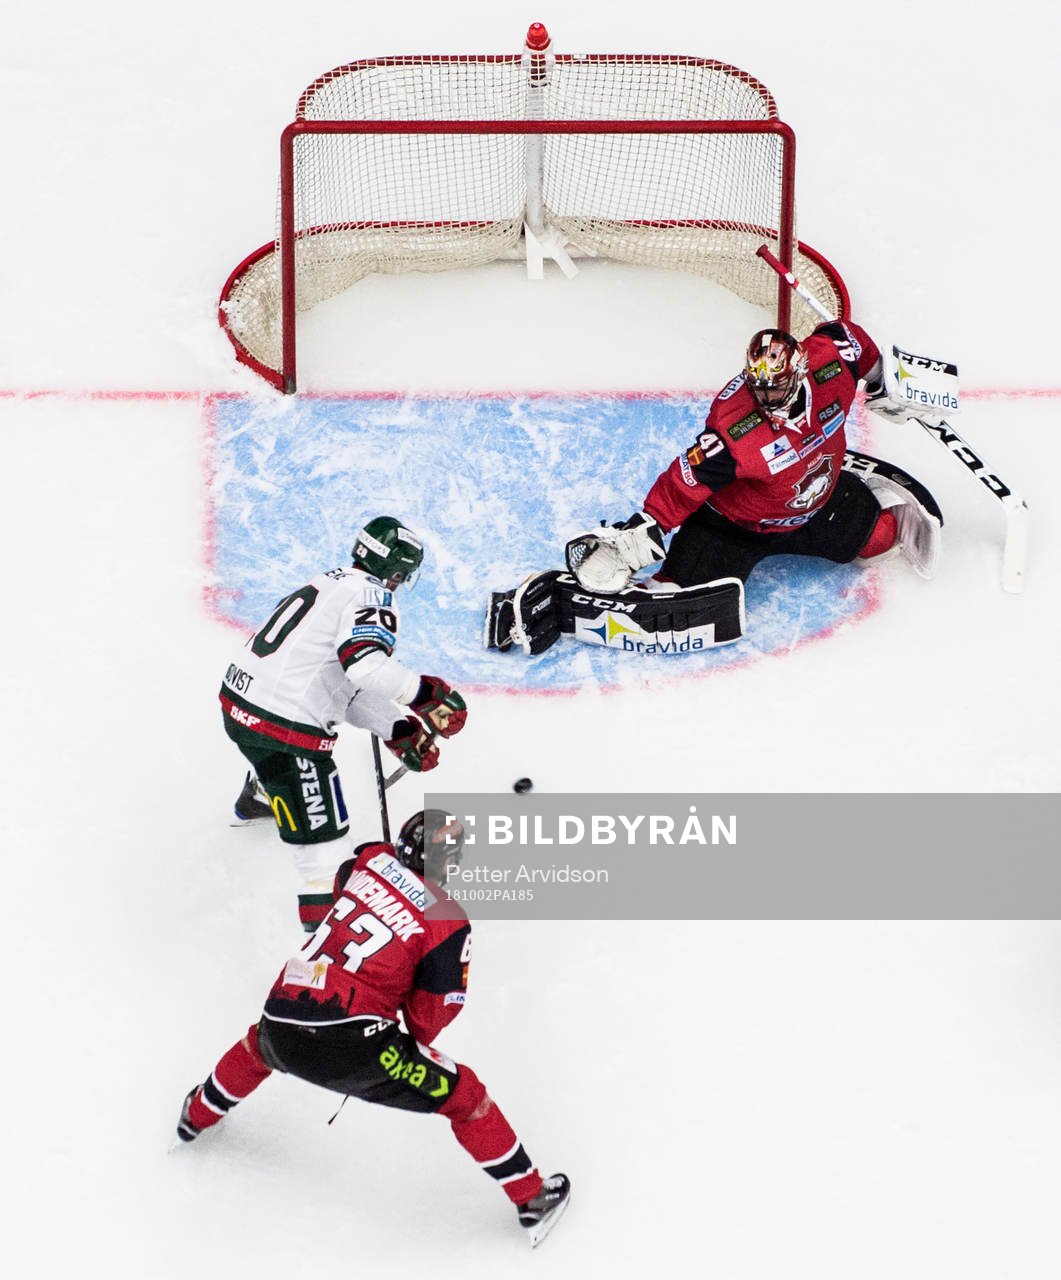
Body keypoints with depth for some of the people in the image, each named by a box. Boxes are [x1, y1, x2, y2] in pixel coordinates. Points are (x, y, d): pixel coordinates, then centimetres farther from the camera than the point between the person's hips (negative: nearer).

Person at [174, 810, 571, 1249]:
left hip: (281, 1027, 5)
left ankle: (196, 1117, 62)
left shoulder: (370, 859, 7)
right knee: (464, 1093, 10)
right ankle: (531, 1199, 14)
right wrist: (415, 1046, 21)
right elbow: (431, 1013, 1)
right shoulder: (449, 922, -3)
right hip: (350, 1044, -5)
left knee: (259, 1044, 41)